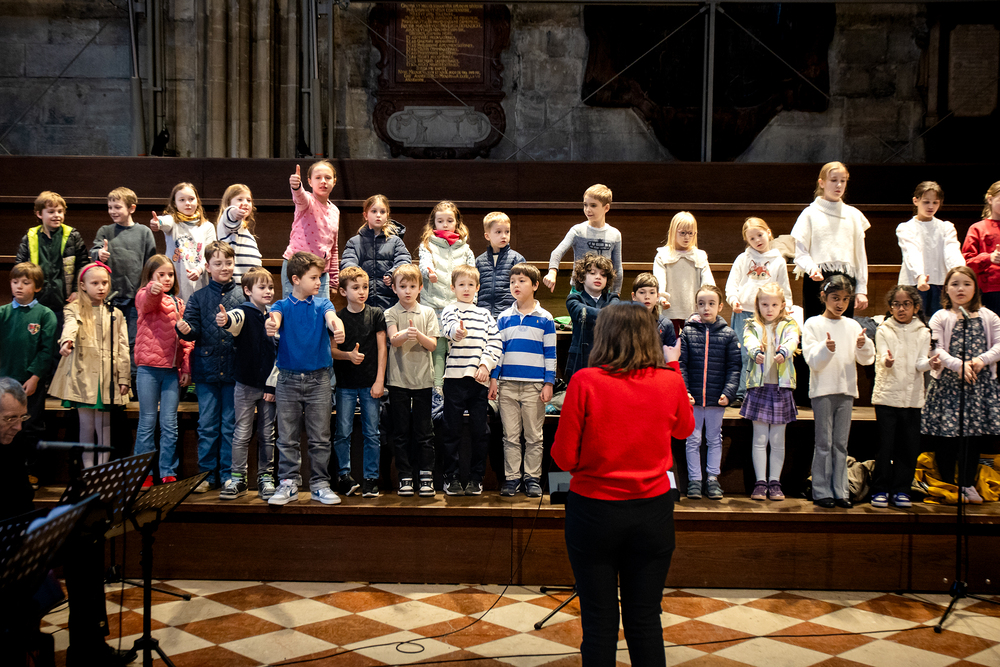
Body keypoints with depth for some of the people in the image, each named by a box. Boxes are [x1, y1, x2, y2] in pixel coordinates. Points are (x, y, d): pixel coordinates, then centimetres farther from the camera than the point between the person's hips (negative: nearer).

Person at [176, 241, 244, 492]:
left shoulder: (243, 295, 2)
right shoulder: (199, 297, 7)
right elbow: (194, 330, -1)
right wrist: (185, 330, -22)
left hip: (234, 370, -1)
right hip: (206, 368, 1)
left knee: (230, 424, 5)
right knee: (207, 425, 7)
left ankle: (228, 475, 14)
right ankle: (207, 474, 16)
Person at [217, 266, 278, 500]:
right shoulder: (244, 313, -5)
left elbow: (280, 353, 6)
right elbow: (236, 320, -31)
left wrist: (272, 384, 0)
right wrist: (225, 320, -55)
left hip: (268, 385, 3)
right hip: (245, 384, -3)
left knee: (267, 434, 8)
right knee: (241, 434, 3)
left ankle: (266, 477, 18)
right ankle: (237, 479, 11)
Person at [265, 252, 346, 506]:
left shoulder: (322, 304, 4)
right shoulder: (283, 305, 1)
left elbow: (331, 317, -17)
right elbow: (275, 318, -21)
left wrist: (338, 327, -42)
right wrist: (270, 325, -46)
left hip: (318, 379, 1)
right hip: (288, 379, -1)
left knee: (320, 437, 5)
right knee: (288, 438, 4)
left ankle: (320, 484, 13)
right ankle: (288, 484, 12)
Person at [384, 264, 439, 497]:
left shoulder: (428, 312, 7)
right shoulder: (391, 313, 4)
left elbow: (433, 345, 0)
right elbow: (393, 340, -13)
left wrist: (419, 335, -20)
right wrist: (404, 335, -35)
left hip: (423, 378, 1)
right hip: (398, 378, 0)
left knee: (424, 430, 2)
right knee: (401, 430, 4)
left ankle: (426, 475, 8)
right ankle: (405, 476, 10)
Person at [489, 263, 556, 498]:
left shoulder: (545, 318, 3)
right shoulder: (504, 317, 10)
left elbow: (550, 354, 3)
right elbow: (498, 349, 12)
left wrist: (548, 384, -3)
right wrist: (493, 379, 5)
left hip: (534, 385, -2)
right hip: (507, 384, 2)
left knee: (534, 436, 3)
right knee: (510, 435, 5)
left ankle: (532, 478, 12)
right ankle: (511, 478, 12)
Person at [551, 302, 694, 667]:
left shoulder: (585, 382, -12)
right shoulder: (670, 382, -4)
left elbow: (564, 457, -9)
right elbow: (685, 428, 18)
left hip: (594, 510, -2)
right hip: (653, 511, 2)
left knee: (599, 621, 8)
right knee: (645, 620, 12)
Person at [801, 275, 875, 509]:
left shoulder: (852, 326, 10)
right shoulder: (813, 324, -1)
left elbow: (867, 359, 7)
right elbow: (813, 361, -9)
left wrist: (863, 345, -14)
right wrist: (826, 349, -27)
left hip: (846, 389, 4)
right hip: (822, 389, -4)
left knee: (841, 443, 7)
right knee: (824, 443, -2)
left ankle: (840, 491, 12)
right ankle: (822, 492, 3)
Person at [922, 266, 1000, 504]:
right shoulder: (940, 317, 2)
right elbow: (937, 349, -8)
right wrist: (959, 365, -21)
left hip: (980, 383, 2)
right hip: (948, 383, -2)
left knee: (975, 435, 6)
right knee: (946, 435, -1)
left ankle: (968, 484, 19)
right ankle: (947, 484, 11)